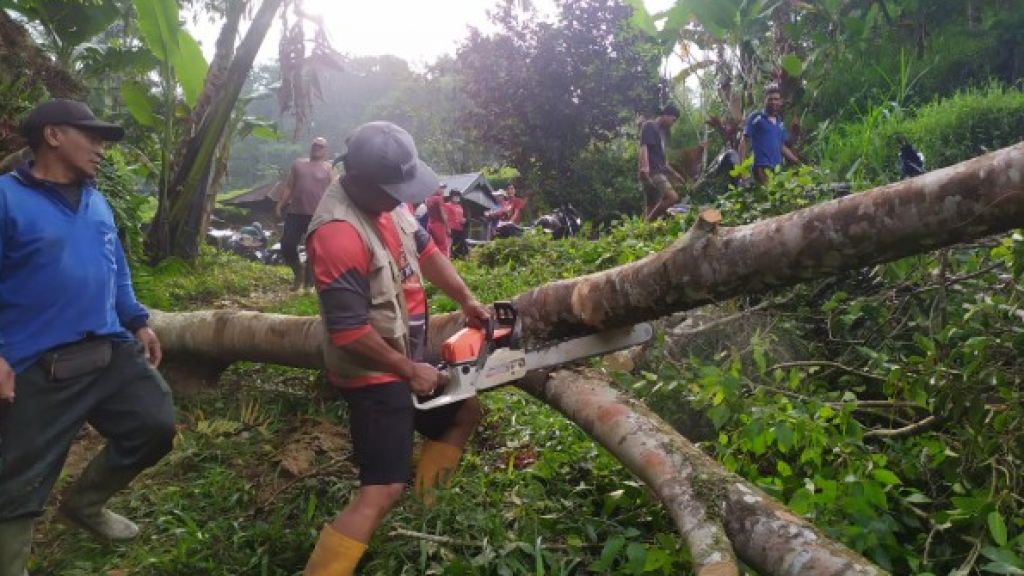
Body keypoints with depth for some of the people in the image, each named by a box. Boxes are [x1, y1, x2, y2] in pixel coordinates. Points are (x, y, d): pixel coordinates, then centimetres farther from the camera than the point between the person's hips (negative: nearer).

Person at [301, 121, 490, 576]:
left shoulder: (387, 202, -2)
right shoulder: (339, 234, -30)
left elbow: (424, 249, 15)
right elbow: (348, 332, -29)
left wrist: (467, 301, 7)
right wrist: (410, 371, -17)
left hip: (405, 359, 10)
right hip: (374, 376, -10)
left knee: (465, 412, 27)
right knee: (382, 491, -13)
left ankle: (423, 506, 34)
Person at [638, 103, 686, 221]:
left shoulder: (659, 131, 27)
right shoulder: (649, 126, 0)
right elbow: (643, 147, -16)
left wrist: (674, 173, 35)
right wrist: (644, 167, -32)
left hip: (658, 173, 10)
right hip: (651, 173, -10)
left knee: (651, 207, 6)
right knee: (672, 197, -24)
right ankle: (647, 223, -20)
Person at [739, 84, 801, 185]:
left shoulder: (780, 123, 20)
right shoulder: (756, 118, 2)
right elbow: (745, 142, 0)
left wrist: (798, 162, 20)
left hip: (776, 168, 6)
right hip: (761, 167, -6)